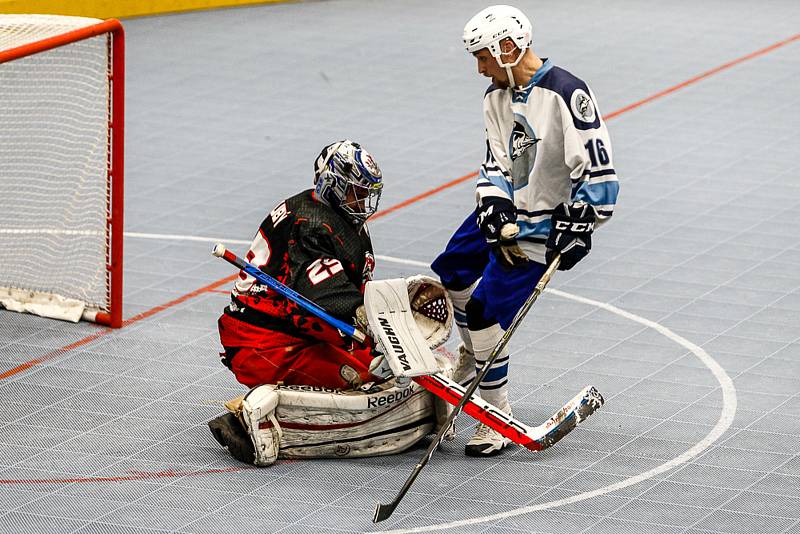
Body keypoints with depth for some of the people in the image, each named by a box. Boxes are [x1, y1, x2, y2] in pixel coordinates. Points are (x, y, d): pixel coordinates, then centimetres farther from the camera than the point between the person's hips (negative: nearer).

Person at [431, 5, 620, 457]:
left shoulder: (567, 94, -24)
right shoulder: (497, 97, 2)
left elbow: (597, 169, -23)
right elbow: (496, 163, 5)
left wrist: (575, 230, -23)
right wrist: (495, 211, -13)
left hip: (542, 227, -9)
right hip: (503, 212, 9)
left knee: (486, 312, -13)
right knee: (453, 271, 23)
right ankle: (474, 356, 47)